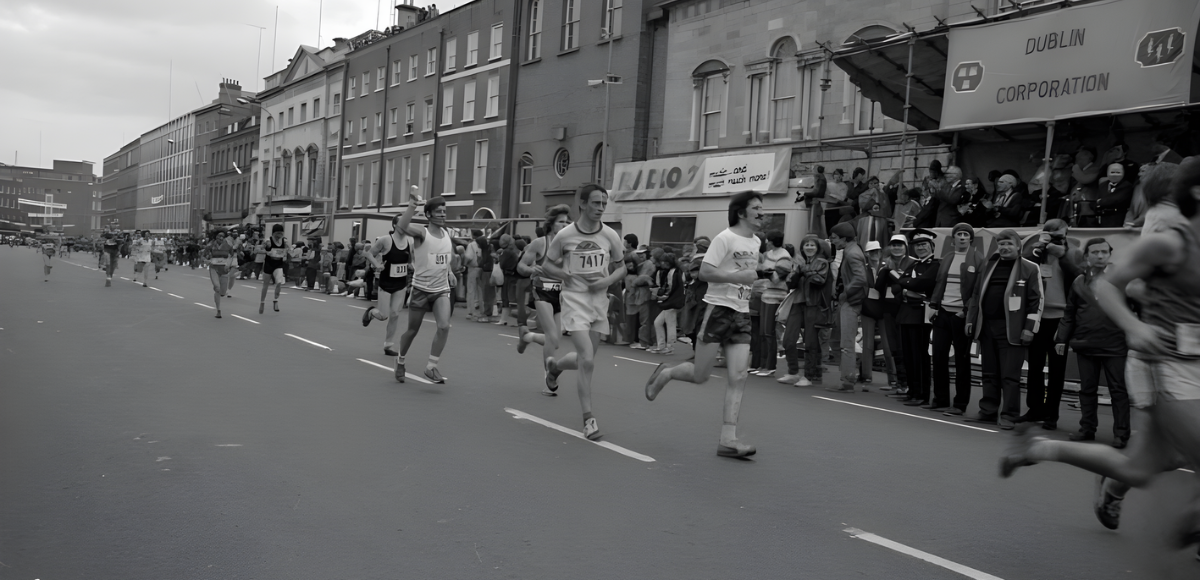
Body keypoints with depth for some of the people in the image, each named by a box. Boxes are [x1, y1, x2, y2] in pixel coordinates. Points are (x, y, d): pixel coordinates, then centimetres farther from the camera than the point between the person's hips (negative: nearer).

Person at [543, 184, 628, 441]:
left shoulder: (610, 235, -1)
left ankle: (554, 365, 49)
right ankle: (588, 418, -3)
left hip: (600, 301, 4)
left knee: (585, 359, 14)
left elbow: (621, 267, 11)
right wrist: (570, 276, -13)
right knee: (587, 360, -15)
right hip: (574, 300, -4)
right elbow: (546, 266, 4)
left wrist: (607, 280, -10)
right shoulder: (565, 235, -7)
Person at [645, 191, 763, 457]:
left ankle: (728, 439, -3)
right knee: (700, 376, -1)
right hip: (718, 309, -6)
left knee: (738, 377, -5)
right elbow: (705, 272, -18)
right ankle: (664, 374, 30)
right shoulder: (725, 238, -11)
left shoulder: (756, 242, 14)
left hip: (742, 315, 7)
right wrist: (738, 276, -24)